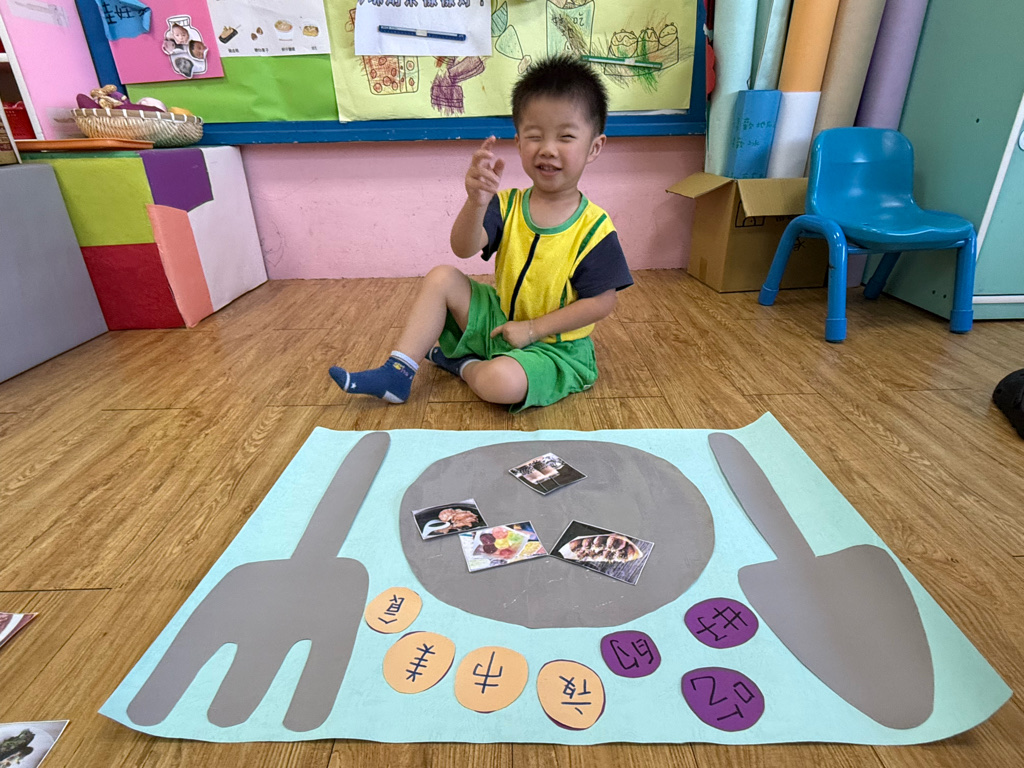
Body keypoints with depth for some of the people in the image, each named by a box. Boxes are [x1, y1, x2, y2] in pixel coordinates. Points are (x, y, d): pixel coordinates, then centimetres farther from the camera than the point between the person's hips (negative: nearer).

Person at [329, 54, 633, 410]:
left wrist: (533, 328, -18)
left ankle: (463, 365, 2)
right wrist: (477, 202, -40)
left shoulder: (594, 228, -16)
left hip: (553, 345, -5)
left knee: (501, 382, -34)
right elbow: (464, 249, -18)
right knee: (442, 277, -6)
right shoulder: (507, 205, -3)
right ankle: (396, 374, -3)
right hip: (500, 318, 5)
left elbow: (601, 301, -16)